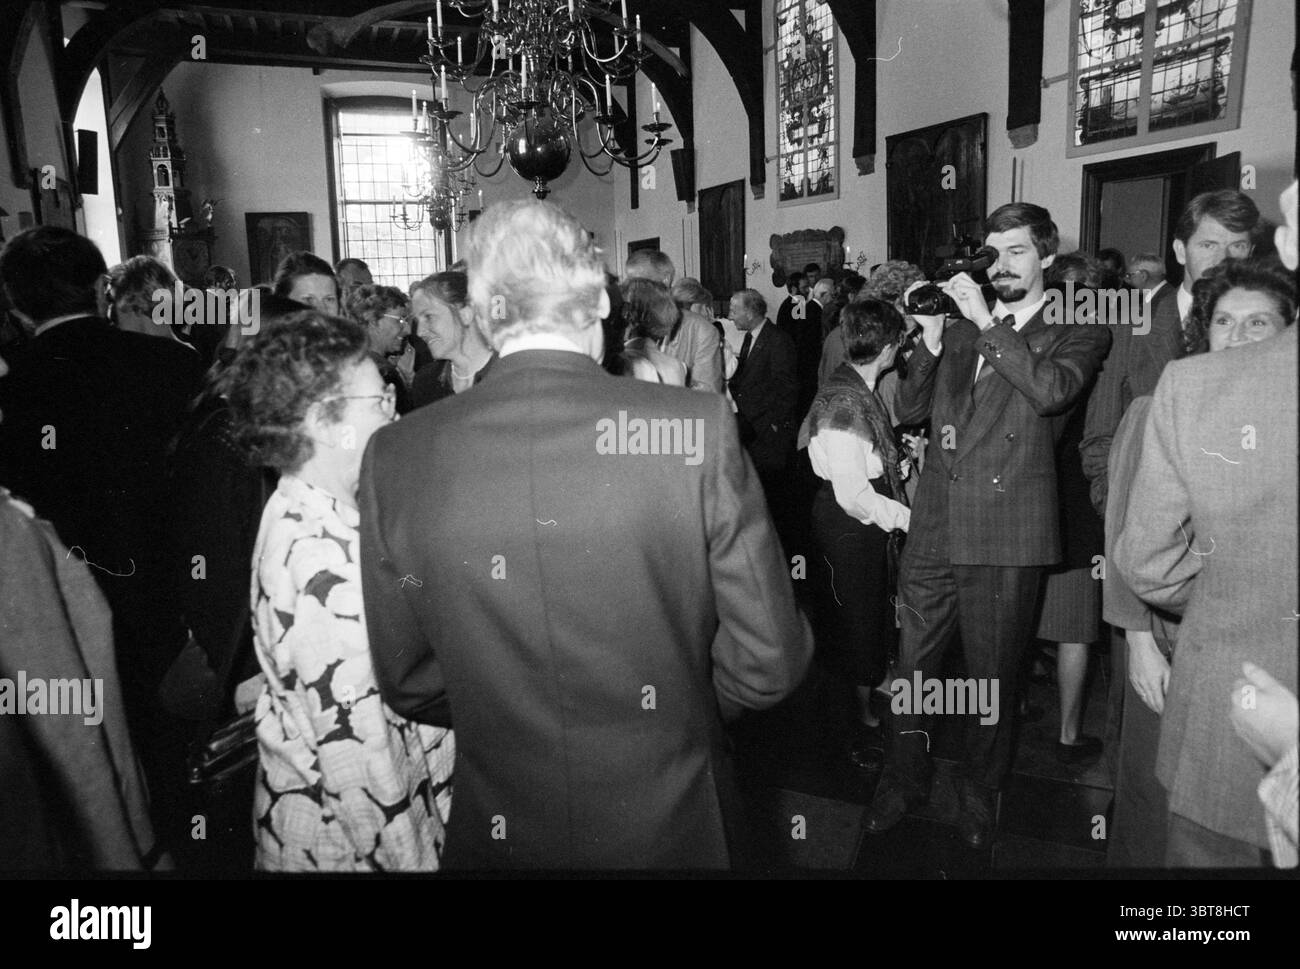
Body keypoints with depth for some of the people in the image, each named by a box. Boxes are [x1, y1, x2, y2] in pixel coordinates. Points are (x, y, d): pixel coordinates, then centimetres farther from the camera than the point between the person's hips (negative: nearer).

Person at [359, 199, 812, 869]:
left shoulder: (396, 457, -12)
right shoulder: (697, 429, -19)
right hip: (672, 827, -1)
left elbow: (408, 685, -3)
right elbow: (770, 660, -12)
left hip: (501, 833, 2)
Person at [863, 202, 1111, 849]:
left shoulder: (1077, 332, 4)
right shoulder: (962, 328, 16)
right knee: (912, 663, 11)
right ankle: (904, 779, 30)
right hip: (933, 526, 4)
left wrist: (989, 323, -15)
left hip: (1007, 531, -4)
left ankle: (979, 794, 30)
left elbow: (1051, 390, -18)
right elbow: (908, 411, 10)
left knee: (992, 674, 9)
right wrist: (931, 337, -3)